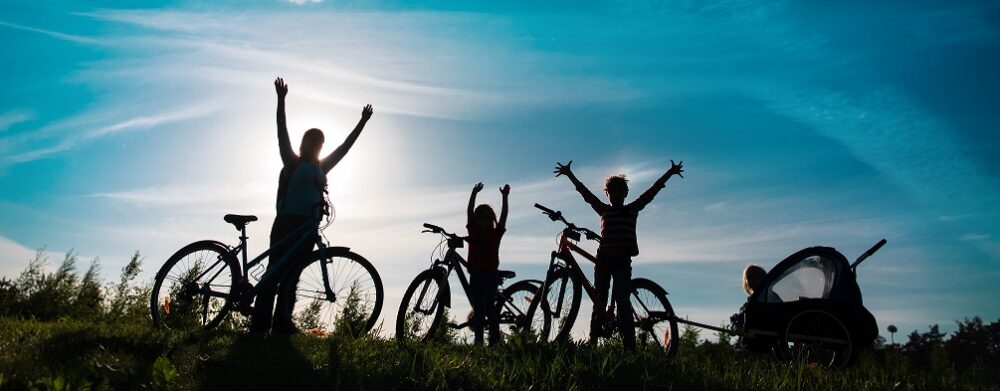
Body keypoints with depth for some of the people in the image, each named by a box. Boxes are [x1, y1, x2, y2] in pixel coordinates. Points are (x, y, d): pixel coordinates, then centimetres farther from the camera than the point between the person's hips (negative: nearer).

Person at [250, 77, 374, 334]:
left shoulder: (321, 167, 18)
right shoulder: (292, 163, 6)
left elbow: (345, 146, 22)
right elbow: (282, 132, 0)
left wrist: (363, 122, 24)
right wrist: (281, 100, -6)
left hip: (308, 226, 5)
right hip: (287, 223, -5)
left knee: (292, 275, 6)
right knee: (275, 272, -8)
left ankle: (282, 323, 7)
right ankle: (260, 323, -7)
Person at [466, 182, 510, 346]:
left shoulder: (496, 233, 2)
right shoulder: (473, 231, 7)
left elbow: (503, 216, -8)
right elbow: (469, 212, -2)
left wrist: (505, 197, -18)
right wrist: (474, 194, -13)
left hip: (491, 273, -3)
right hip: (475, 274, 3)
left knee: (489, 305, -10)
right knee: (477, 308, 8)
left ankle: (495, 339, -7)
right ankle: (478, 341, 13)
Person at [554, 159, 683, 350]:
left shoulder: (632, 210, 10)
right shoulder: (604, 210, 13)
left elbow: (652, 191, 7)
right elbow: (585, 192, 13)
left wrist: (670, 173, 4)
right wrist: (569, 174, 13)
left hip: (623, 260, -2)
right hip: (603, 259, 2)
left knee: (622, 302, -10)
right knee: (599, 303, 5)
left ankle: (629, 346, -12)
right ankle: (593, 342, 8)